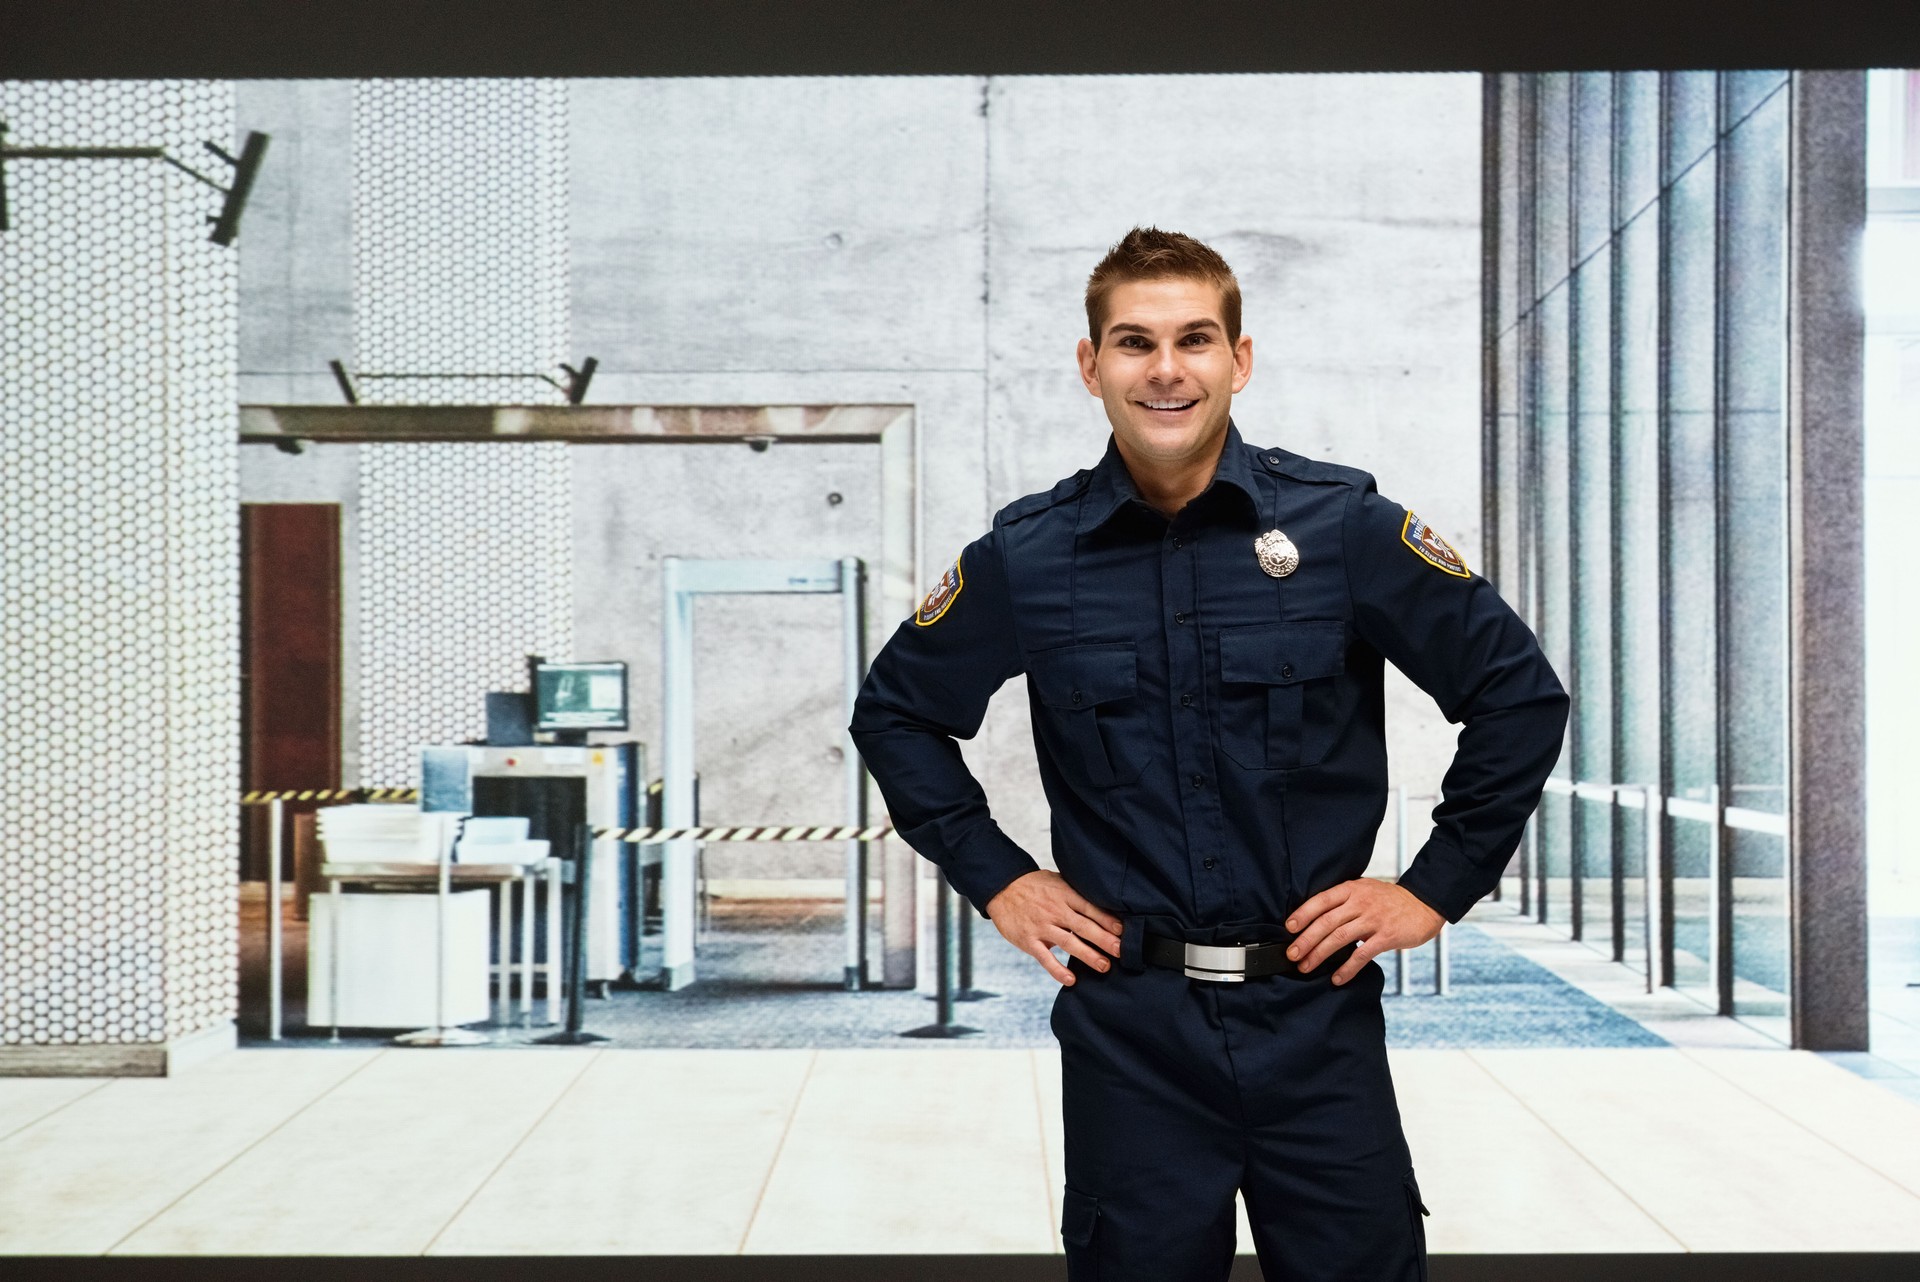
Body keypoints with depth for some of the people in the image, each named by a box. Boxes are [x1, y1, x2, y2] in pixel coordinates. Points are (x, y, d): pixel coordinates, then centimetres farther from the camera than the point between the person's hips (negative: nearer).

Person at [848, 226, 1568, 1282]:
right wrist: (993, 878, 7)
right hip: (1129, 1027, 0)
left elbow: (1519, 692, 5)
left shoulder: (1343, 526, -3)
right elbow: (894, 710, 15)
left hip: (1317, 1008, 0)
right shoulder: (1027, 557, -1)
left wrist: (1438, 885, 2)